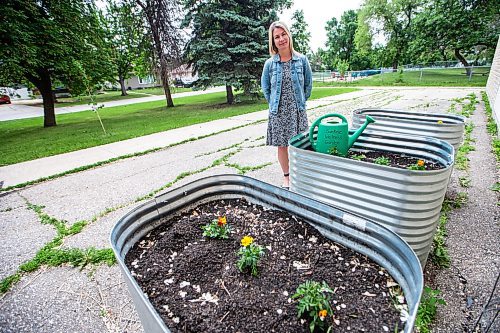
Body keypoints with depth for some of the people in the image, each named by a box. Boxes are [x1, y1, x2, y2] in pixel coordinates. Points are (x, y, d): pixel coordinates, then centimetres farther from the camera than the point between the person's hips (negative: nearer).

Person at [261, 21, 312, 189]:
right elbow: (265, 87, 11)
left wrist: (301, 101, 7)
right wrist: (274, 104, 6)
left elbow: (308, 83, 9)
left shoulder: (302, 59, 0)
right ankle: (286, 177, 22)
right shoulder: (270, 63, 0)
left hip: (297, 110, 0)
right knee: (281, 145, 6)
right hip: (278, 112, 1)